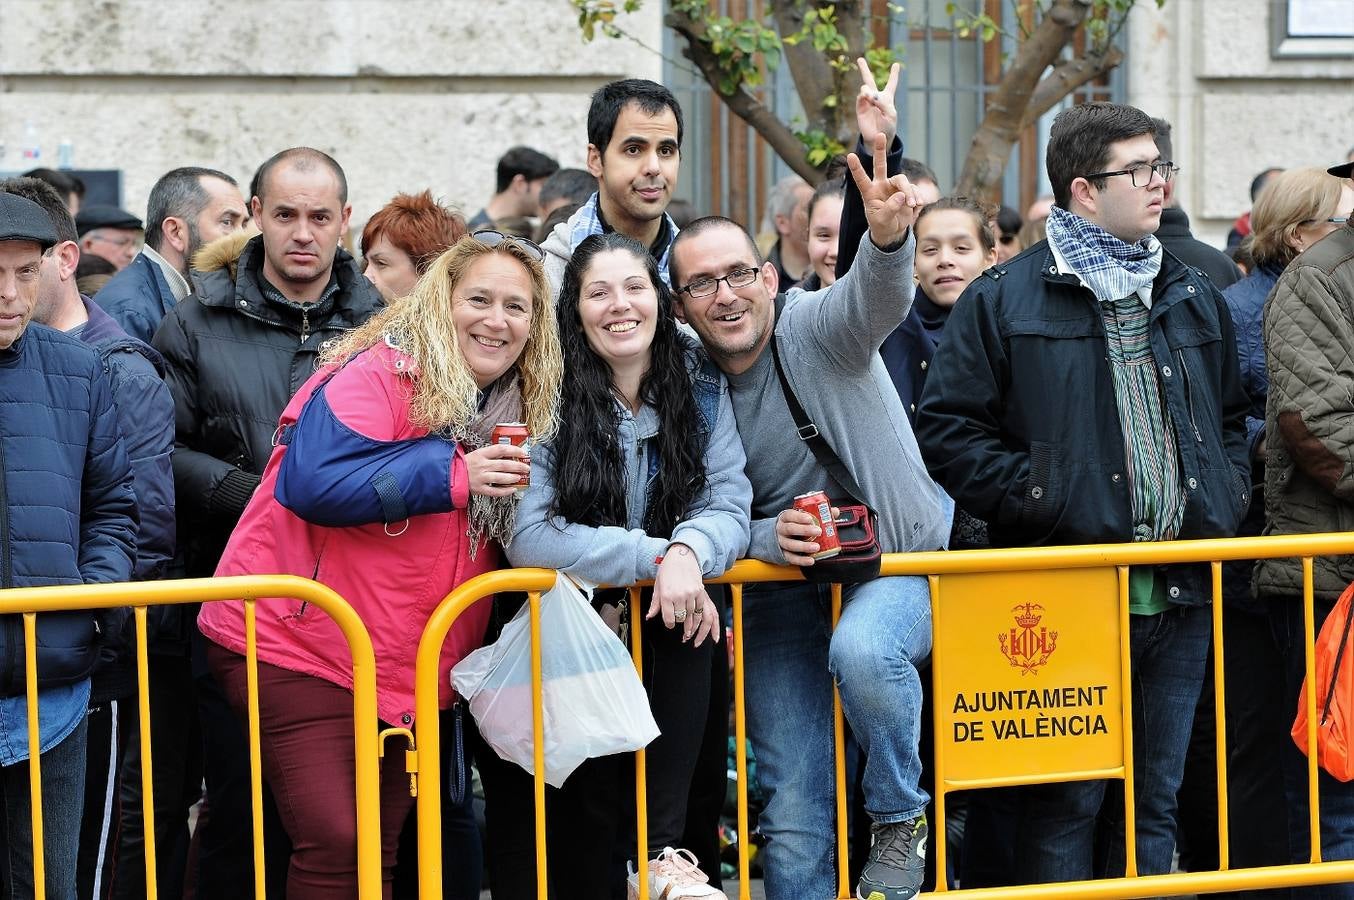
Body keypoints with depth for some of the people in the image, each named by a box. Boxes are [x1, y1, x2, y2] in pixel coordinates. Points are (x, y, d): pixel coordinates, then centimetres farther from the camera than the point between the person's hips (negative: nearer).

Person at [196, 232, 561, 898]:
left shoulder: (518, 414, 11)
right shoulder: (379, 372, -13)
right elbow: (314, 481, -27)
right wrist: (450, 473, -23)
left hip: (408, 675, 8)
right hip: (298, 650, -8)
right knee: (335, 843, -15)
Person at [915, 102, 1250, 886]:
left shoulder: (1196, 299, 15)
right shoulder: (1004, 301, -2)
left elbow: (1232, 419, 26)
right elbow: (948, 433, -4)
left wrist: (1228, 499, 8)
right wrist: (1039, 497, -13)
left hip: (1180, 588, 5)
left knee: (1155, 800, 10)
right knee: (1064, 806, -2)